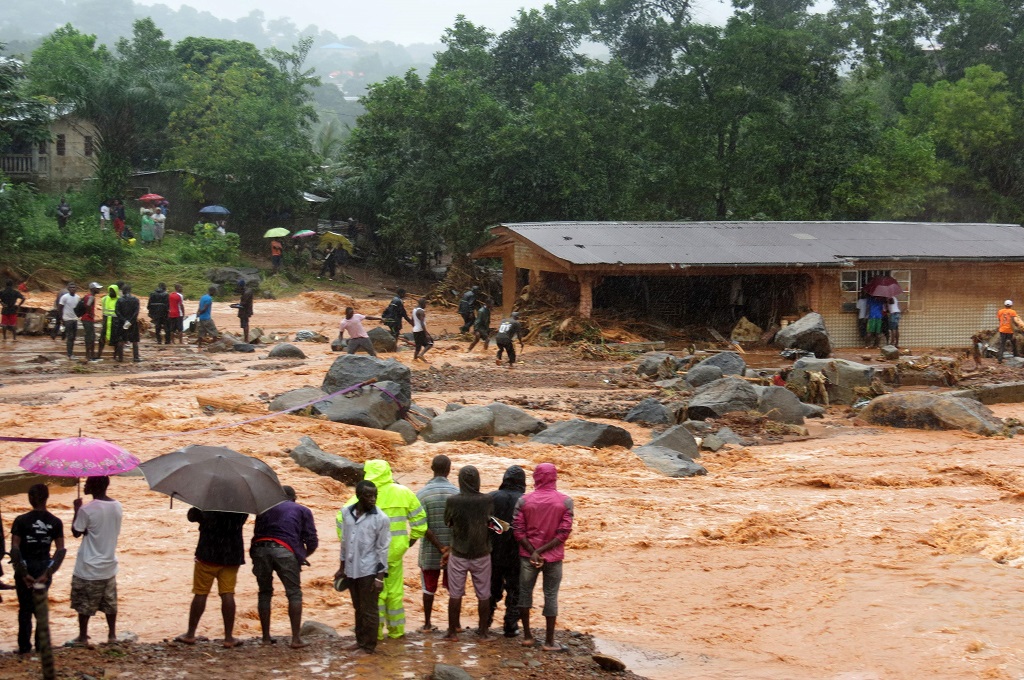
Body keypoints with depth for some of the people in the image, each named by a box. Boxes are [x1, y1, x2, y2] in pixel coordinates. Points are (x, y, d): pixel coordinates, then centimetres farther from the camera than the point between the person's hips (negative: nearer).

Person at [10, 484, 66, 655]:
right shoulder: (55, 522, -4)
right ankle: (41, 644, 20)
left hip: (25, 567, -2)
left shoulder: (21, 521, -11)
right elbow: (61, 550, -9)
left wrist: (23, 573, -13)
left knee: (25, 608, 10)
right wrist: (48, 573, -10)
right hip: (44, 567, 2)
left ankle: (24, 646, 12)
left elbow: (15, 549, -16)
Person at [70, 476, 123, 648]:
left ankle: (83, 637, 13)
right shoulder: (117, 507, -1)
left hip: (89, 567, -6)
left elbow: (76, 532, -8)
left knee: (84, 604, 7)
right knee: (110, 602, 14)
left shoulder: (87, 509, -19)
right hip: (109, 564, 6)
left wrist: (77, 510, 1)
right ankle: (112, 635, 19)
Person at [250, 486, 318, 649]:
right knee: (294, 593, 5)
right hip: (284, 551, -3)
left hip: (259, 548, 3)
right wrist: (304, 555, 30)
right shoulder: (302, 511, 19)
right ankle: (296, 638, 0)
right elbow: (312, 541, 11)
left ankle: (266, 637, 17)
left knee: (264, 593, 16)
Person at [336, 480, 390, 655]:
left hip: (369, 571, -5)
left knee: (369, 610, 3)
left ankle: (368, 646, 13)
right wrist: (342, 568, 15)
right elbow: (345, 541, 11)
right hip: (351, 570, 5)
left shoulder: (381, 519, -13)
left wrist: (380, 576, -11)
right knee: (358, 608, 17)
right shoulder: (346, 512, 0)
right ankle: (360, 640, 30)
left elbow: (383, 549, -9)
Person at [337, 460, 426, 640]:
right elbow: (419, 518, 7)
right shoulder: (403, 493, 1)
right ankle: (396, 629, 23)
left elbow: (343, 517, -18)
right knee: (395, 590, 16)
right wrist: (413, 537, 20)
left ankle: (376, 629, 9)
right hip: (396, 549, 3)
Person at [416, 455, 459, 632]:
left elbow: (423, 526, -13)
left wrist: (440, 547, -13)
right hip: (454, 548, 0)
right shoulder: (457, 493, -7)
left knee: (429, 588, 12)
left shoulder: (422, 494, -8)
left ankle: (427, 624, 18)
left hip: (430, 550, 0)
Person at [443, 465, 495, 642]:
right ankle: (483, 632, 17)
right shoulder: (488, 501, -12)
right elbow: (491, 521, 2)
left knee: (455, 594, 10)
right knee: (483, 595, 12)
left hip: (458, 555, -1)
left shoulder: (452, 501, -14)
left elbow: (447, 522, 1)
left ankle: (453, 631, 16)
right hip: (482, 555, 1)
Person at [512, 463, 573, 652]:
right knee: (551, 596, 7)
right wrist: (543, 550, -12)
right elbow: (564, 532, -12)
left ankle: (527, 636, 19)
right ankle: (549, 641, 9)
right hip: (553, 557, 0)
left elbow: (518, 530, -10)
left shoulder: (524, 501, -5)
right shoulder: (565, 501, -6)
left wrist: (533, 552, -12)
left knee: (525, 592, 15)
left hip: (528, 556, 0)